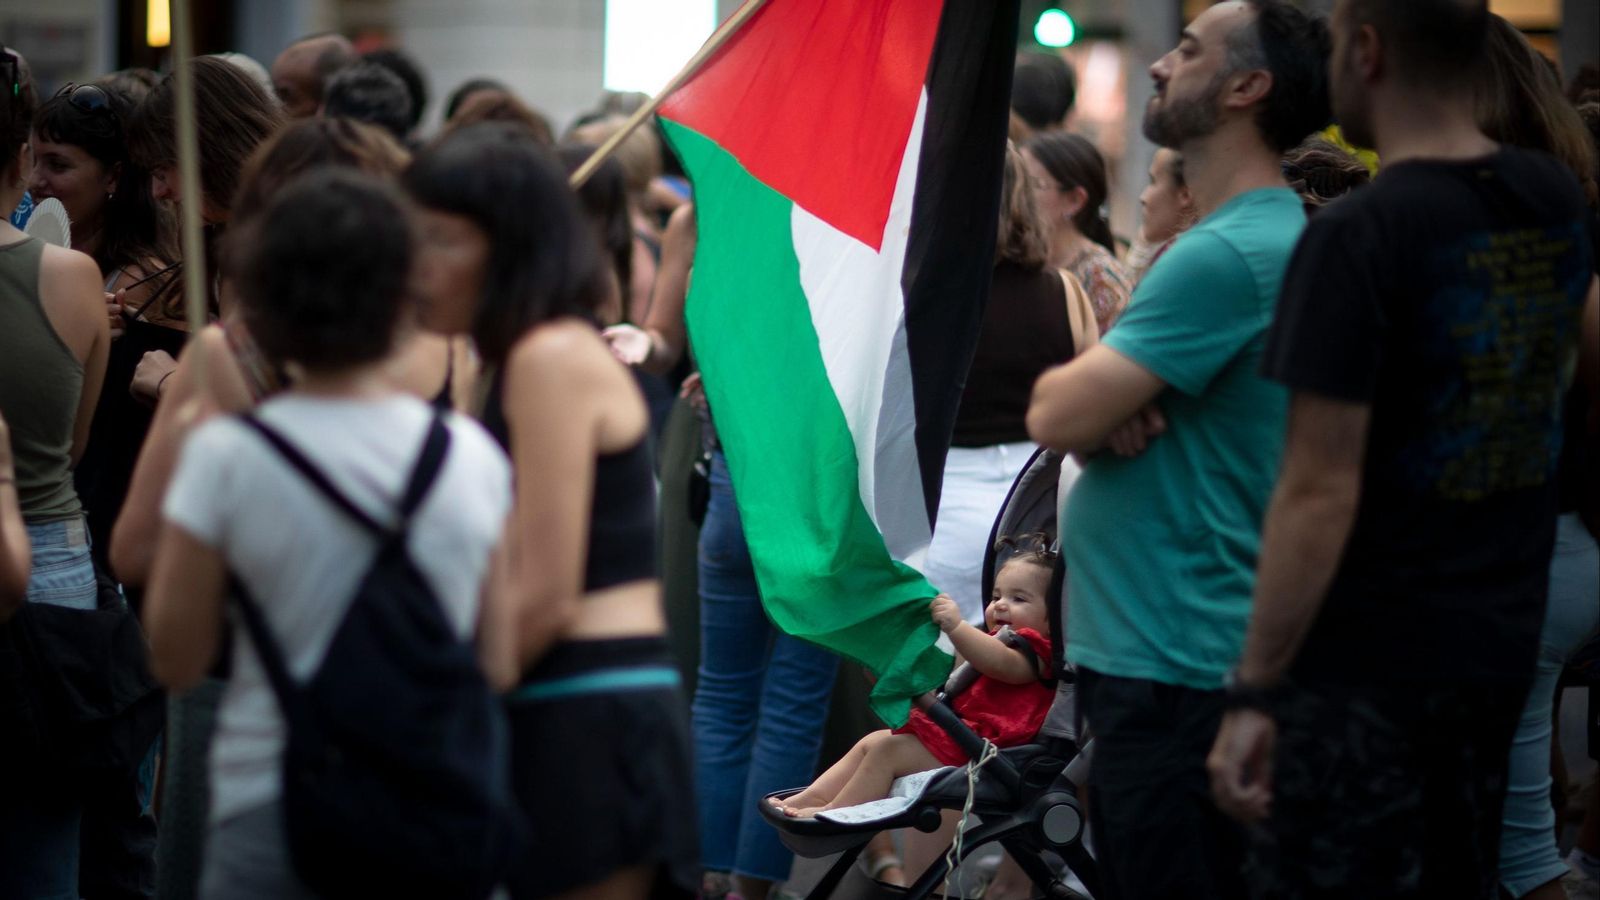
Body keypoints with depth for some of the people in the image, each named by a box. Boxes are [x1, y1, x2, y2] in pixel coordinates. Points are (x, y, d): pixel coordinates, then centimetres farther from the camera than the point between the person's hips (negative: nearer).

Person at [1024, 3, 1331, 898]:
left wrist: (1092, 396, 0)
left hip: (1174, 666, -10)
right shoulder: (1264, 236, 15)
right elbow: (1070, 408, 15)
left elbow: (1057, 413, -22)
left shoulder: (1228, 254, -19)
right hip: (1136, 646, 10)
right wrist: (1111, 403, -8)